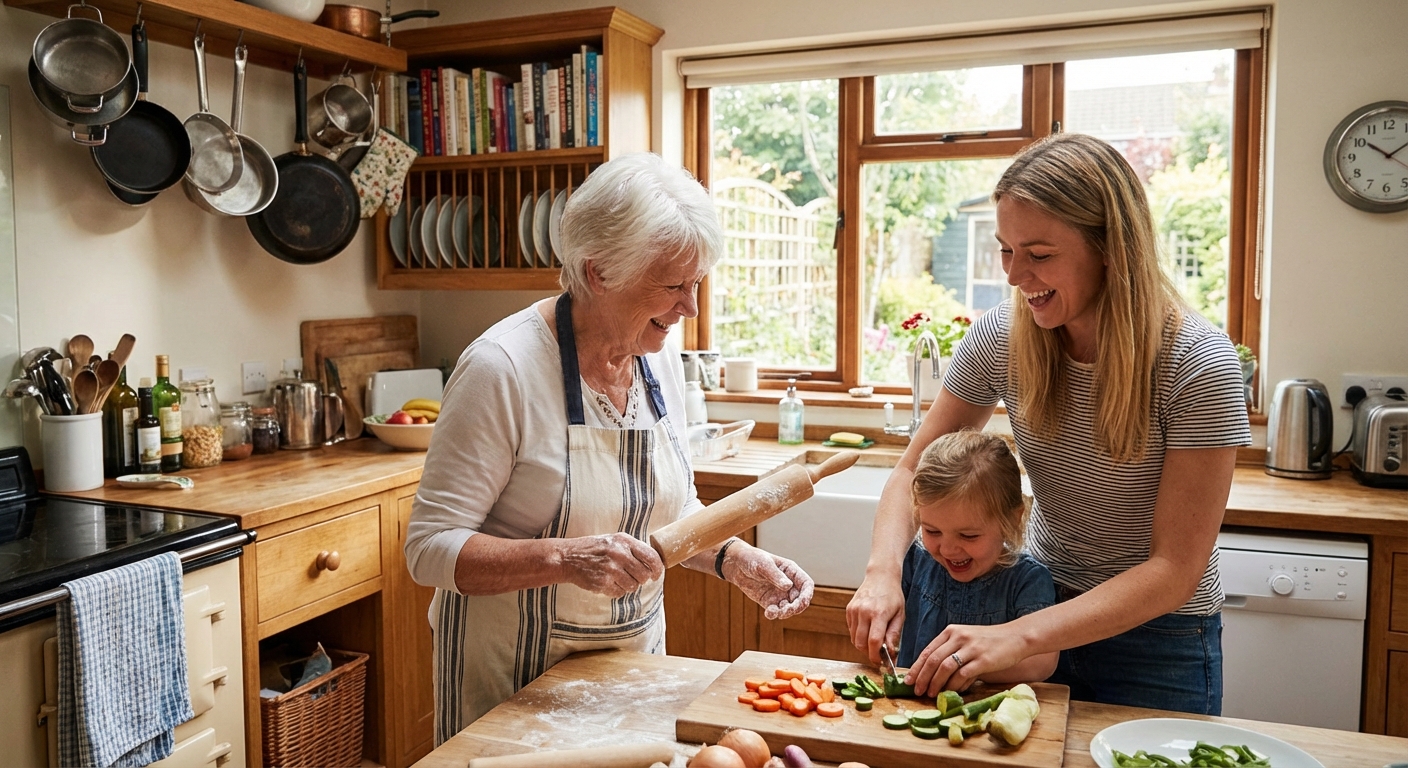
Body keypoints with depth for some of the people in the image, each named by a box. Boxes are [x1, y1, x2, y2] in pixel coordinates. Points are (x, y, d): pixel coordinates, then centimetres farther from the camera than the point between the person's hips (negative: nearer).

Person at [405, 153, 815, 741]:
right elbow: (431, 549, -22)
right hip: (516, 673, -6)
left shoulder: (660, 360, -4)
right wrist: (564, 557, -35)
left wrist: (734, 559, -10)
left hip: (634, 650, 6)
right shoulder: (502, 367, -24)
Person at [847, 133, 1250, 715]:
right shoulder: (1001, 336, -13)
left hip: (1157, 640, -3)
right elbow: (915, 470, -4)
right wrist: (882, 571, -23)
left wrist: (1020, 635, -34)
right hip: (1047, 604, 4)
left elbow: (1175, 569, -24)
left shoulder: (1196, 365, -24)